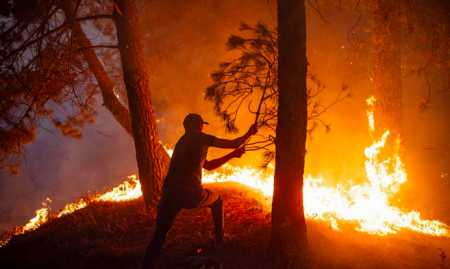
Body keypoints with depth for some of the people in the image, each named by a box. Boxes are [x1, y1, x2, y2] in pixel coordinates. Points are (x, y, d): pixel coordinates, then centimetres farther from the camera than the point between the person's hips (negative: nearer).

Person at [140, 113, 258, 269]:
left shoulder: (182, 143, 25)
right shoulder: (200, 138, 3)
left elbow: (208, 166, 32)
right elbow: (233, 144, 3)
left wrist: (233, 155, 33)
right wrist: (250, 133, 21)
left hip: (170, 195, 5)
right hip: (192, 195, -5)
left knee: (158, 236, 7)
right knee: (217, 201, 28)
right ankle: (220, 240, 39)